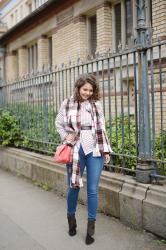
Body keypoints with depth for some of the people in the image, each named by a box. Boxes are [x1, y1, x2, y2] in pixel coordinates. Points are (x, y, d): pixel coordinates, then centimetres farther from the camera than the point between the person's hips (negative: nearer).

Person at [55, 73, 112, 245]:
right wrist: (66, 136, -5)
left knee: (92, 190, 2)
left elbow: (101, 128, 6)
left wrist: (106, 150, 3)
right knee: (73, 188, 9)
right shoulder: (67, 104, 0)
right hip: (76, 150, 0)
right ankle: (71, 219, 36)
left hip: (95, 150, 0)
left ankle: (91, 228, 16)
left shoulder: (96, 104, 2)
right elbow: (58, 123, 12)